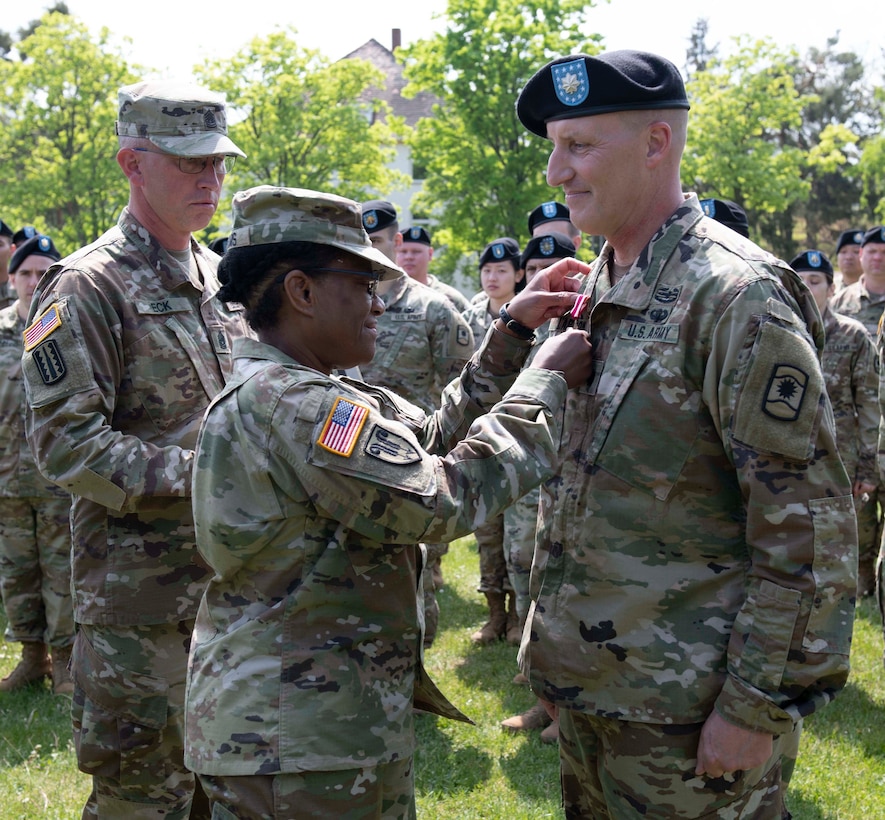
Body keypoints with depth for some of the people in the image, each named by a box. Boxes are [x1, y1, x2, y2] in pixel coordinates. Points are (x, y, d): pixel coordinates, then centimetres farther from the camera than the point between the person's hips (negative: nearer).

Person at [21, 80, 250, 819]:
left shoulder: (221, 279, 12)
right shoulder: (90, 288, -11)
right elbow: (64, 441, -17)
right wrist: (196, 476, -22)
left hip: (234, 577, 7)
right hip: (142, 588, -7)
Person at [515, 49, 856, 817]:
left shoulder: (737, 296, -17)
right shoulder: (595, 292, 9)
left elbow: (811, 527, -19)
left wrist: (760, 706, -19)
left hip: (686, 707, -8)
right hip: (584, 681, 8)